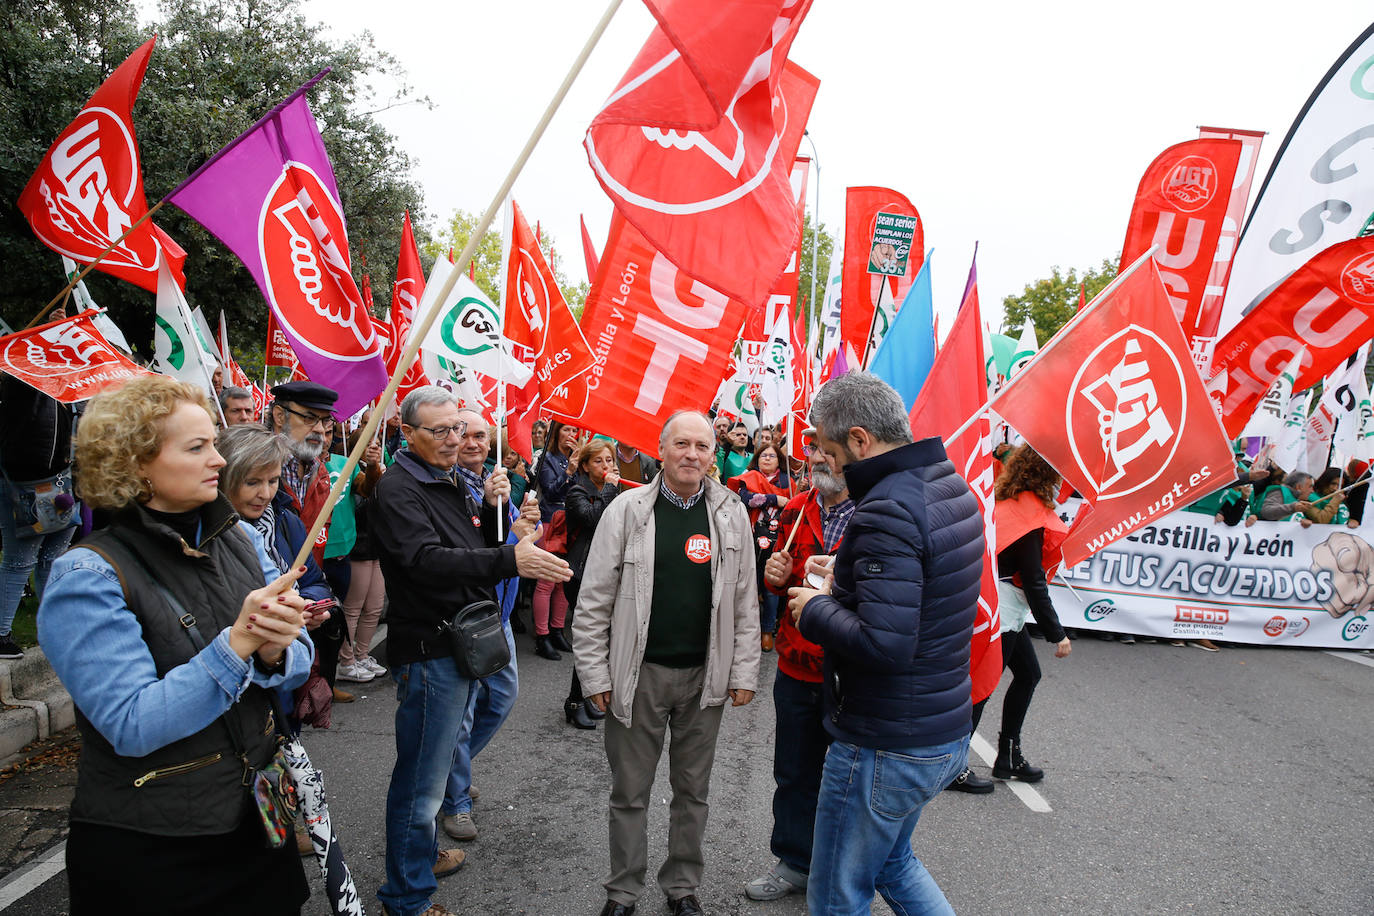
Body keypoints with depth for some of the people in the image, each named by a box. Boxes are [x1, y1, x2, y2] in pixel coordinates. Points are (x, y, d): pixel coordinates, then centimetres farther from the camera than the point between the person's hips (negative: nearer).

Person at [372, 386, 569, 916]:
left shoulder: (453, 482, 13)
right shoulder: (398, 489, -17)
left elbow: (478, 550, 16)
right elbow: (427, 559, -32)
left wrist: (491, 508, -3)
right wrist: (511, 560, -42)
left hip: (462, 643, 10)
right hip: (428, 649, -10)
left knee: (438, 756, 24)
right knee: (421, 777, 1)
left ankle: (425, 853, 43)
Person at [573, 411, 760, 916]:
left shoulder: (731, 514, 1)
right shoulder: (626, 510, -6)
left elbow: (745, 603, 5)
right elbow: (594, 600, -4)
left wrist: (744, 671, 2)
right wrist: (595, 674, -6)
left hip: (705, 676, 2)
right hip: (638, 674, -1)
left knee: (692, 790, 17)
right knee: (629, 793, 12)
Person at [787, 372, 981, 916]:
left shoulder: (888, 509, -26)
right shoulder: (952, 488, 4)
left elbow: (884, 643, -32)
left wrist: (815, 609, -16)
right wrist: (846, 578, 9)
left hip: (884, 748, -9)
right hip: (946, 735, 10)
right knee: (891, 859, 30)